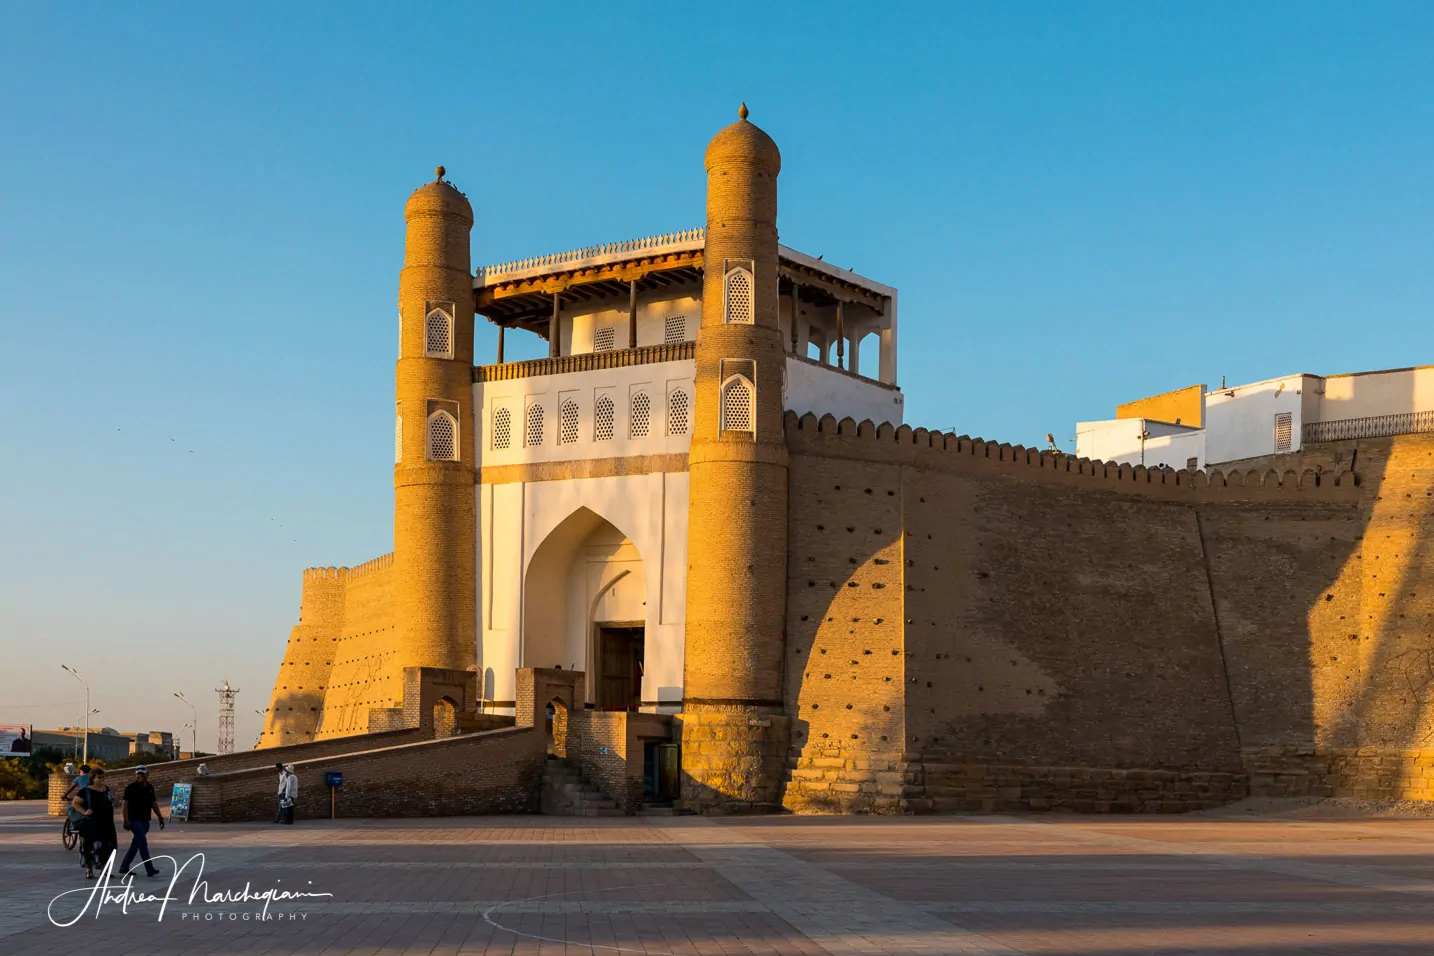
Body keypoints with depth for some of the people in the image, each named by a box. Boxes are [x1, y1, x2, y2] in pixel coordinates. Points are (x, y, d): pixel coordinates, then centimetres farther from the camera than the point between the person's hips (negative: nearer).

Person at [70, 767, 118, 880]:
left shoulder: (107, 790, 12)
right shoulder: (86, 791, -6)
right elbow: (75, 803, -8)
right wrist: (84, 812, -17)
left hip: (106, 824, 6)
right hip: (91, 825, -5)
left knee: (107, 848, 7)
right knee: (90, 848, -1)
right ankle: (89, 871, 6)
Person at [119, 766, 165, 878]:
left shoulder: (150, 788, 11)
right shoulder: (131, 788, -8)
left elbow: (154, 803, 18)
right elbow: (124, 804, -11)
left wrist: (160, 817, 14)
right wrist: (126, 821, -19)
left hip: (145, 821, 7)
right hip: (134, 820, -7)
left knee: (135, 844, 11)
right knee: (143, 844, -11)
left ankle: (124, 868, 20)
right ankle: (150, 870, -11)